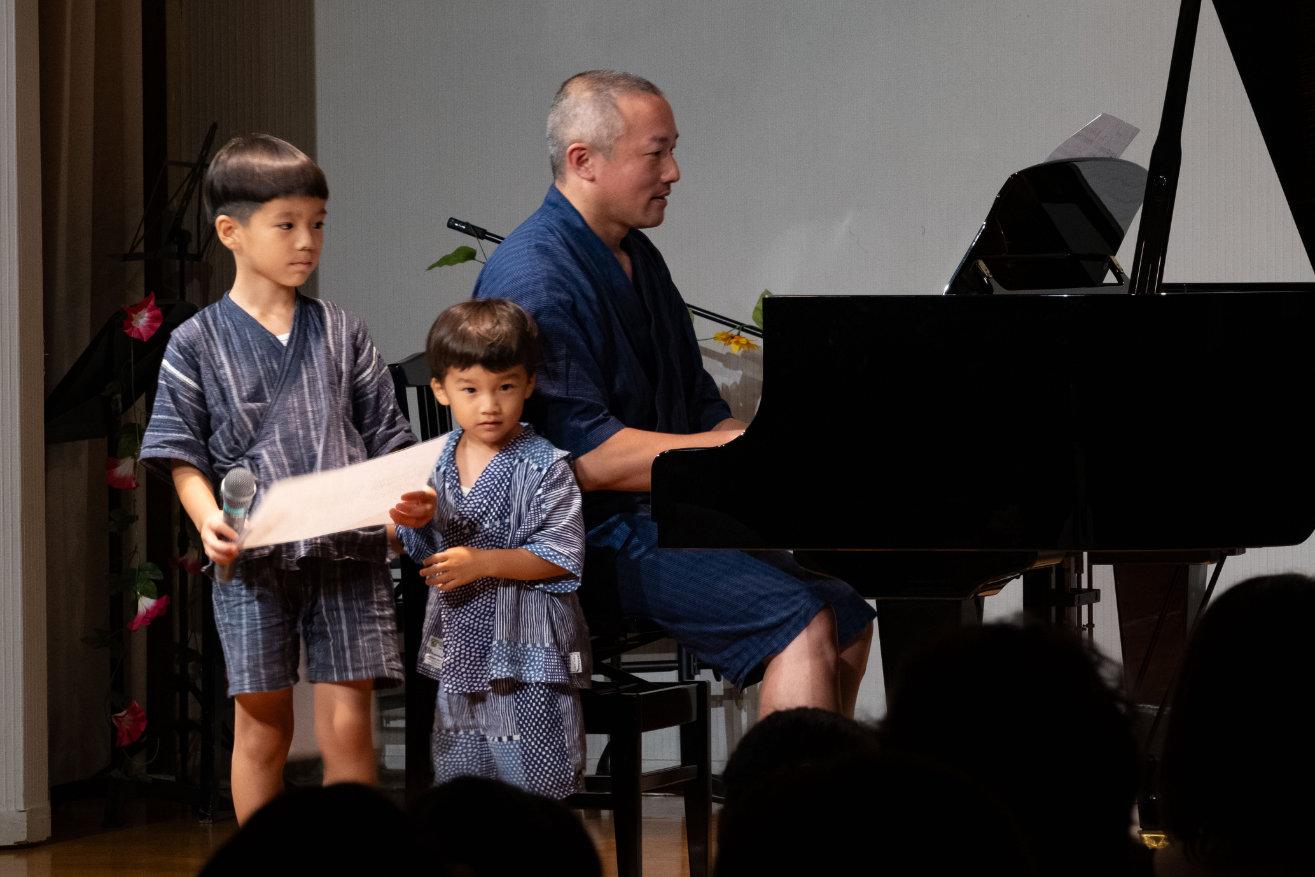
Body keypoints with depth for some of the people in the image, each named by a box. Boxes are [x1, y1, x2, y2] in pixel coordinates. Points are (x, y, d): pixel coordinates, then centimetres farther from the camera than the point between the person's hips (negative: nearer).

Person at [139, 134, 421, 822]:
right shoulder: (198, 343, 3)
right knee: (262, 726, 5)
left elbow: (387, 438, 11)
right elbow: (182, 454, 1)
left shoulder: (342, 335, 10)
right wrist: (207, 518, -17)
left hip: (348, 554, 1)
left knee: (348, 723, -2)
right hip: (253, 560, -1)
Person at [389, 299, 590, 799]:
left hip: (526, 655, -6)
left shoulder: (544, 468, -12)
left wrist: (482, 562, -23)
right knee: (458, 772, 16)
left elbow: (559, 556, -17)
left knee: (532, 784, -3)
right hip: (460, 645, 6)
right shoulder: (436, 463, 4)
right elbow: (425, 552, 13)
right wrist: (411, 523, -10)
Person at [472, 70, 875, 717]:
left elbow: (701, 409, 21)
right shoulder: (533, 278, -16)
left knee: (847, 613, 2)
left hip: (673, 512, 10)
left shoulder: (639, 258, 16)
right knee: (801, 620, -24)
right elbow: (587, 457, -23)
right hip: (592, 534, -10)